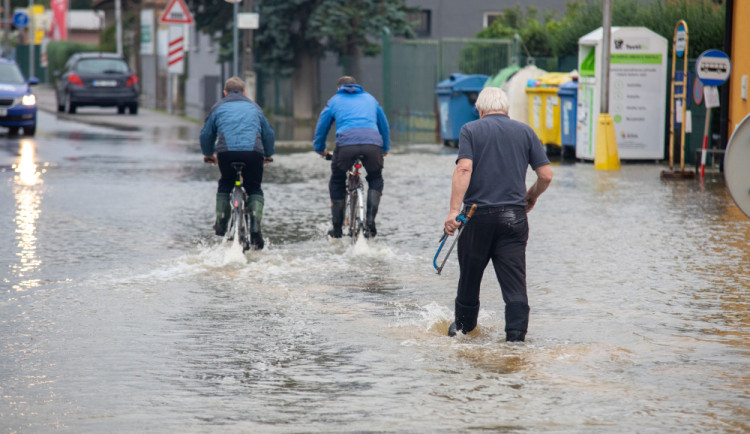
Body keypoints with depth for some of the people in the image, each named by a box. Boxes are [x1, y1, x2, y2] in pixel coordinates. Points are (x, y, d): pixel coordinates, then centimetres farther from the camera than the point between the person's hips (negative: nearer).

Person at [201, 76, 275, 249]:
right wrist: (268, 155, 45)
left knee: (225, 185, 25)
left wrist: (208, 154, 41)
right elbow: (268, 133, 31)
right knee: (254, 189, 14)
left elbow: (206, 134, 25)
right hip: (253, 151, 0)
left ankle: (221, 221, 15)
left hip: (227, 151, 0)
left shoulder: (218, 107, 22)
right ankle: (256, 225, -8)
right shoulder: (254, 107, 27)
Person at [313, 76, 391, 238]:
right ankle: (370, 221, 7)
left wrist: (320, 149, 48)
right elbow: (384, 124, 41)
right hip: (373, 144, 1)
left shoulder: (334, 101, 26)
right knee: (376, 179, 27)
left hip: (346, 144, -1)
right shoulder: (370, 99, 32)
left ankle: (337, 228, 18)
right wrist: (385, 149, 55)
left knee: (337, 182, 23)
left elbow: (321, 127, 31)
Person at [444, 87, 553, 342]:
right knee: (514, 279, 0)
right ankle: (516, 334, -9)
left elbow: (464, 169, -12)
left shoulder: (471, 130, 3)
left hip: (478, 215, -1)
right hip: (514, 216, 1)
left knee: (470, 275, 15)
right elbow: (546, 175, 5)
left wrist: (454, 210, -18)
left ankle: (464, 326, 31)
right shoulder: (525, 132, 9)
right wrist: (531, 197, 24)